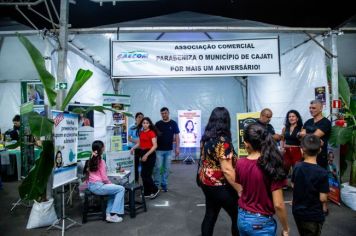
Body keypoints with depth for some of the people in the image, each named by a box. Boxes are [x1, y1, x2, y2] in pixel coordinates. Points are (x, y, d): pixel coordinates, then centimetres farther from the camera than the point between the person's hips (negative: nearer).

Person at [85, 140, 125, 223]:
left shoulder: (91, 160, 9)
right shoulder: (100, 161, -14)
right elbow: (104, 178, -15)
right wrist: (110, 183, 5)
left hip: (91, 185, 9)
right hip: (98, 186, -9)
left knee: (114, 190, 24)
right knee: (121, 189, -2)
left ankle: (109, 214, 16)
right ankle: (113, 215, -2)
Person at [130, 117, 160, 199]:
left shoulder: (151, 132, -13)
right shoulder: (141, 132, 9)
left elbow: (155, 146, -19)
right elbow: (139, 143, 17)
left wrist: (146, 155, -24)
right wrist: (133, 148, 0)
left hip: (150, 155, -7)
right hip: (143, 154, 7)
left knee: (145, 175, -6)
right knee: (145, 174, 11)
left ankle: (155, 190, 13)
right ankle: (147, 192, 22)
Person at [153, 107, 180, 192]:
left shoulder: (173, 123, 1)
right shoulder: (158, 124, 1)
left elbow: (176, 136, 3)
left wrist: (177, 148, -4)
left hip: (169, 150, 1)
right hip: (159, 150, -1)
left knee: (167, 168, 8)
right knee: (157, 167, -1)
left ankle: (164, 184, 21)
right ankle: (156, 184, 13)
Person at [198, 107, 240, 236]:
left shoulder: (206, 138, 3)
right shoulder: (223, 141, -22)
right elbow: (227, 170, -25)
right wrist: (240, 189, -18)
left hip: (206, 182, 8)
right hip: (220, 186, -8)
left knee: (210, 215, 18)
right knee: (237, 217, 9)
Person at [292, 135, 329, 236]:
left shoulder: (297, 167, -9)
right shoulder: (322, 173, -22)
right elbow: (323, 198, -18)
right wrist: (326, 193, 2)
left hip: (297, 211, 4)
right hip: (314, 215, -4)